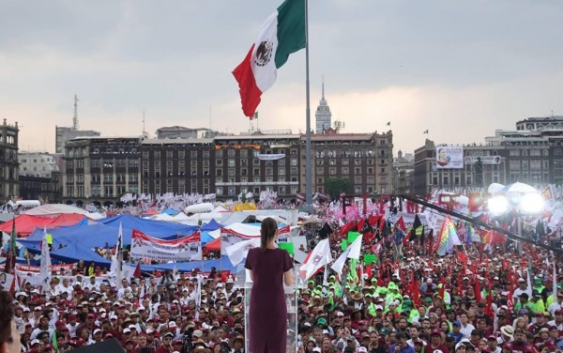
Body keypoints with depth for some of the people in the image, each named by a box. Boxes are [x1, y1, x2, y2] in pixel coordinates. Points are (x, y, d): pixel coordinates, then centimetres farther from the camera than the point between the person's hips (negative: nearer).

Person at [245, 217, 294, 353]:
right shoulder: (282, 254, -14)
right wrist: (291, 275, 14)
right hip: (276, 303, -2)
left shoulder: (252, 253, -7)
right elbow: (289, 282, -6)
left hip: (258, 303, 2)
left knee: (258, 342, 12)